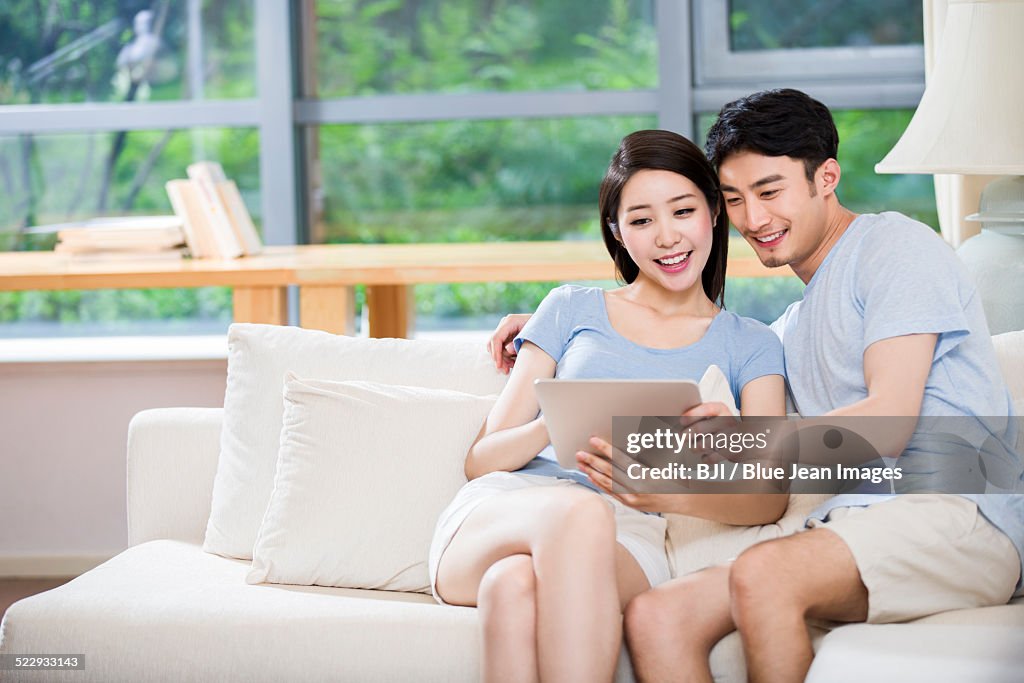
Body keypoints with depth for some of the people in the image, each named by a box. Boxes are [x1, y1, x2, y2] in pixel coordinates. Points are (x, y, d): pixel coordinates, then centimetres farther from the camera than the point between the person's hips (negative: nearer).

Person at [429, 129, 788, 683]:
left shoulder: (749, 347, 19)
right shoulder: (571, 310, 21)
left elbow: (770, 496, 2)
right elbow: (481, 461, 14)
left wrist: (666, 493, -20)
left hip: (623, 538, -1)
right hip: (500, 511, 1)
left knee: (514, 584, -39)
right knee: (578, 510, -39)